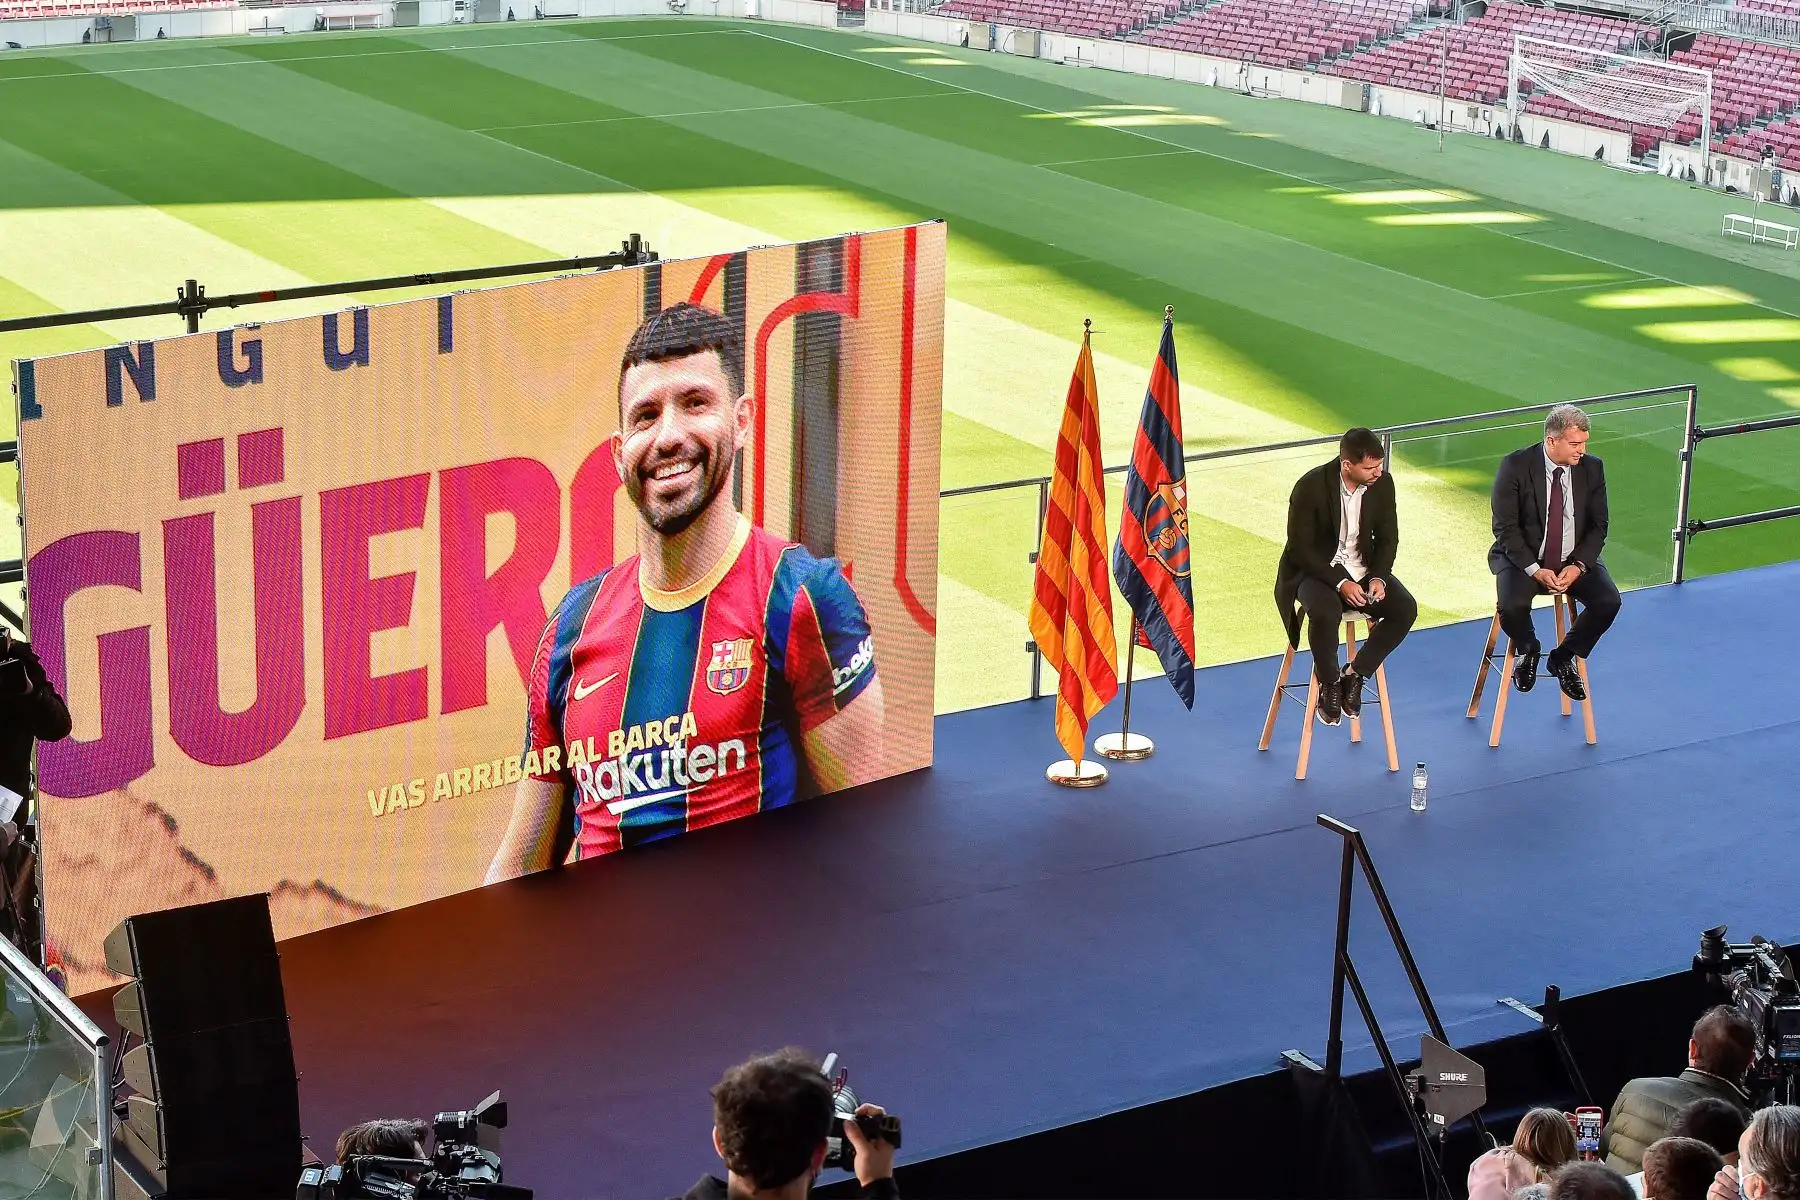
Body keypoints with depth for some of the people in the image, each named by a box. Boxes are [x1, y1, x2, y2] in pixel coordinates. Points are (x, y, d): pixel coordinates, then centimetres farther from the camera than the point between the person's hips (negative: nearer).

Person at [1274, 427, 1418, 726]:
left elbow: (1387, 538, 4)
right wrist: (1340, 583, -25)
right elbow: (1300, 549, -17)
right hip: (1316, 569, -5)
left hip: (1362, 568, 5)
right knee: (1326, 612, -37)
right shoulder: (1311, 487, -21)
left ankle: (1354, 674, -5)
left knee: (1405, 608, -20)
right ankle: (1329, 682, -10)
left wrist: (1378, 577, -14)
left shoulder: (1382, 483, -7)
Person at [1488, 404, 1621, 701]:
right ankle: (1528, 651, 6)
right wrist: (1535, 570, -22)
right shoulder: (1515, 466, -13)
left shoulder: (1592, 468, -3)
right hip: (1523, 557, -3)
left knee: (1609, 601, -21)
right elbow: (1505, 528, -12)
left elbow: (1598, 526, 2)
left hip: (1573, 560, 3)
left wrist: (1578, 566, -15)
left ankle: (1563, 658, 5)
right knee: (1512, 607, -31)